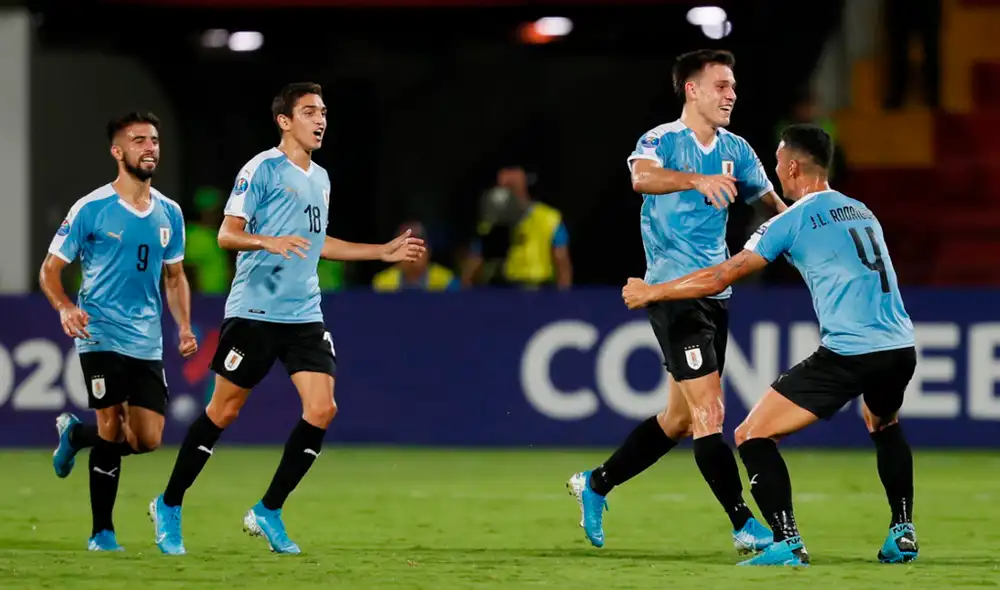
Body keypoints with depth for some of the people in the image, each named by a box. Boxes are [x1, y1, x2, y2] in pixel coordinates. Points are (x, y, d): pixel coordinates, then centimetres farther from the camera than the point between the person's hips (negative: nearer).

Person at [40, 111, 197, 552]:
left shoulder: (169, 214, 9)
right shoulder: (91, 210, -6)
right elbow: (50, 269, -2)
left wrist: (184, 325, 6)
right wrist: (65, 308, -21)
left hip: (148, 344, 5)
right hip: (101, 335, -5)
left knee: (148, 440, 0)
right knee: (113, 431, -9)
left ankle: (74, 434, 30)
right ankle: (101, 532, 5)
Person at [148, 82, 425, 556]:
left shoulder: (320, 179, 16)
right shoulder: (262, 169, -7)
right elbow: (227, 234, -10)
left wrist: (384, 252, 28)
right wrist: (269, 242, -29)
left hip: (304, 315, 6)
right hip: (254, 310, -6)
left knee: (321, 410, -8)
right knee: (225, 410, -1)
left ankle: (268, 512, 4)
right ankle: (168, 507, 15)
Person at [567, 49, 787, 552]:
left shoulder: (735, 150, 11)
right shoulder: (661, 141, -10)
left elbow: (773, 203, 20)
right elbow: (642, 177, -33)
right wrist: (698, 180, -51)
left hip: (713, 293, 8)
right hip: (673, 292, -8)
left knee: (681, 417, 13)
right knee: (708, 412, -12)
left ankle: (595, 484, 29)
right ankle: (745, 526, -12)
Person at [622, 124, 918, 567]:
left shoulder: (792, 221, 0)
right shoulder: (862, 213, 19)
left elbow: (719, 278, 4)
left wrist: (651, 292, 16)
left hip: (848, 353, -7)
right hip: (900, 347, 7)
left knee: (752, 436, 1)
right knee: (883, 424, 38)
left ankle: (787, 544, -11)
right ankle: (903, 534, 29)